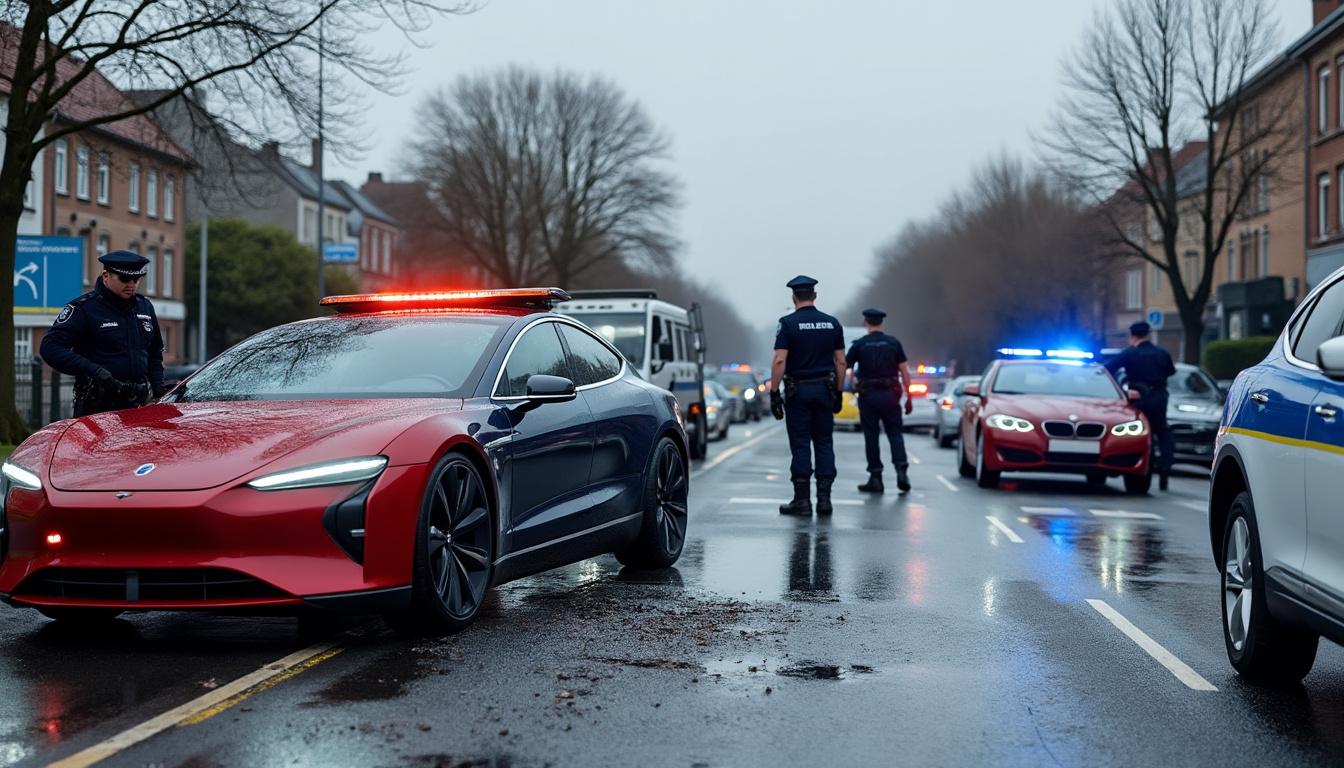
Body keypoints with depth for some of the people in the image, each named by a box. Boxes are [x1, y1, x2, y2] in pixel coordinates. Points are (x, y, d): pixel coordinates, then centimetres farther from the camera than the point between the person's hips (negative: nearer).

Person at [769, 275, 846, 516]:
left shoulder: (788, 323, -7)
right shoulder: (832, 323, 5)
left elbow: (779, 361, -15)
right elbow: (840, 362, 6)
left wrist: (773, 393, -11)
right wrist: (838, 392, 13)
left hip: (798, 390, -3)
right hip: (824, 389, 3)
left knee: (800, 446, 0)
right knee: (824, 444, 8)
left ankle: (802, 500, 1)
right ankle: (824, 498, 6)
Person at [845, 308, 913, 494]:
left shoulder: (859, 344, -2)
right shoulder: (893, 343, 2)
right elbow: (905, 371, 0)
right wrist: (909, 398, 5)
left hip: (868, 395, -1)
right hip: (890, 394, 1)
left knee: (871, 436, 5)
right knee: (895, 433, 8)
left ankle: (876, 478, 5)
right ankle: (901, 470, -9)